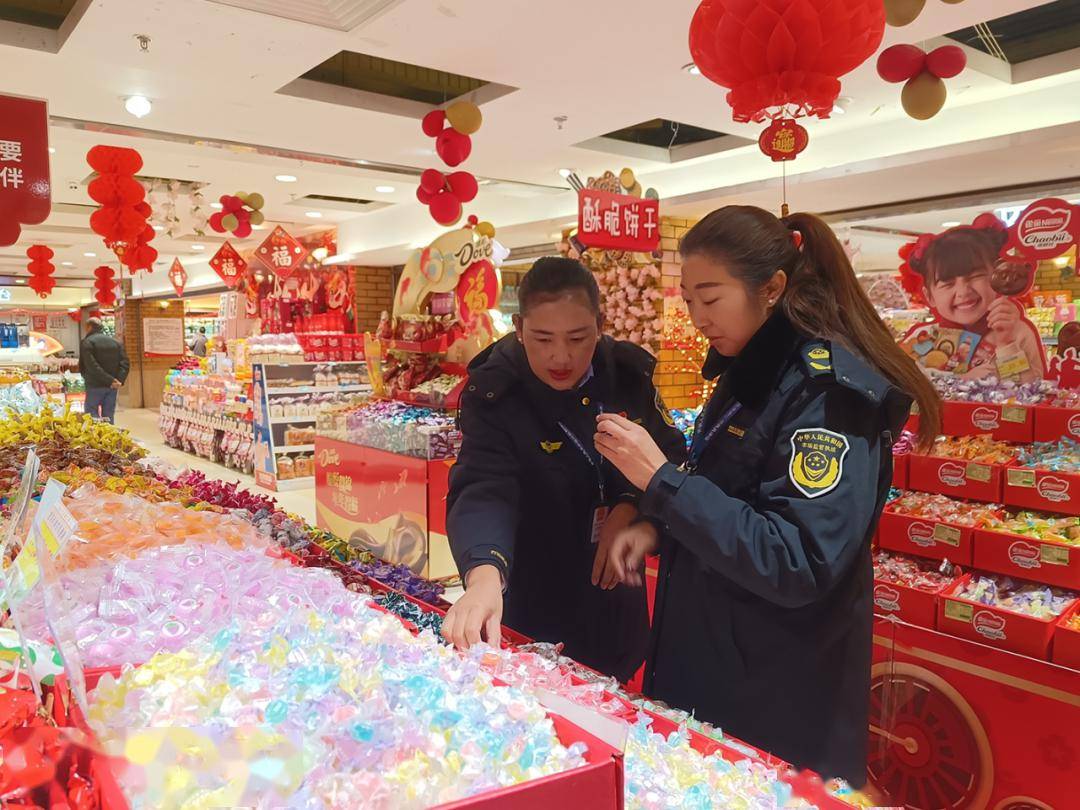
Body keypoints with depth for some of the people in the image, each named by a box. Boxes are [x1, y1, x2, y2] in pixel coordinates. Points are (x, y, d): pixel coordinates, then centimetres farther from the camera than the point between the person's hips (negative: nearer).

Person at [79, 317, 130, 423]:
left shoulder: (87, 342, -5)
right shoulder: (116, 342, 12)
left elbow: (92, 366, -16)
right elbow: (125, 363, 2)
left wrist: (110, 380, -18)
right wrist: (120, 380, -9)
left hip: (95, 386, -5)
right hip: (112, 387, 5)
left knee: (91, 416, 0)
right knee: (109, 417, 9)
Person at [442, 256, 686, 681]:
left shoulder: (628, 372, -9)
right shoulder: (494, 394, -20)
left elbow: (673, 454, 1)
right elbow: (484, 490, -32)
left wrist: (630, 506, -16)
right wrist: (484, 573, -50)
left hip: (616, 600, 4)